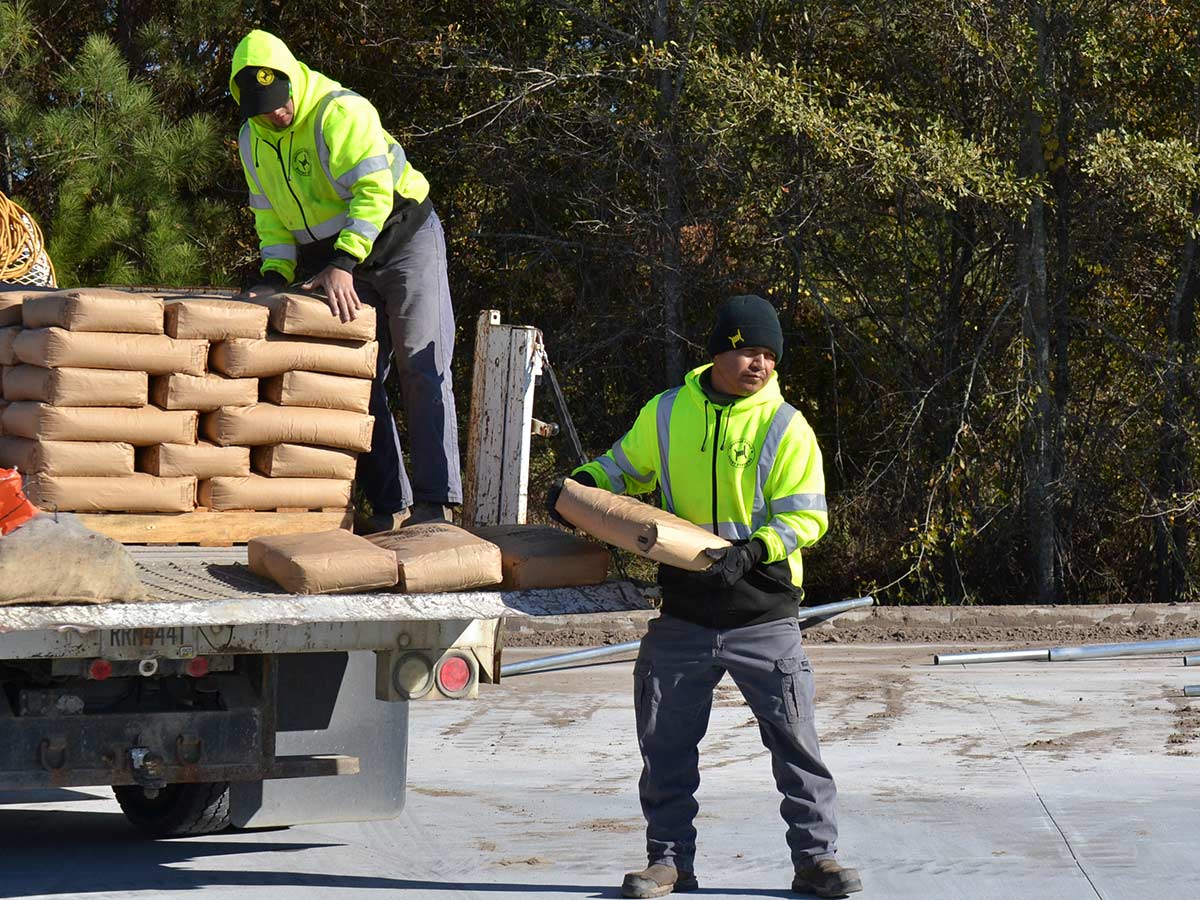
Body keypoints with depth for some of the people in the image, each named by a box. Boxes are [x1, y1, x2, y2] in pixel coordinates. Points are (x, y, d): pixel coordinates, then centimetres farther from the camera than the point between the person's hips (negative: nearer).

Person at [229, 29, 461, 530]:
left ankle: (436, 503, -16)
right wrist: (275, 276, -9)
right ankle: (390, 505, 2)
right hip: (335, 258, 7)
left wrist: (343, 263, -39)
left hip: (402, 238, -7)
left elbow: (374, 192, -31)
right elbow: (271, 217, 7)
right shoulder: (253, 141, 0)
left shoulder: (340, 113, -23)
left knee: (422, 369, -12)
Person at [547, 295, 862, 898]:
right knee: (667, 745, 8)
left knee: (794, 738, -2)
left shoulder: (785, 428, -6)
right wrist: (581, 483, 0)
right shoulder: (667, 414, 3)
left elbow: (807, 516, -9)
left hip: (763, 615, -3)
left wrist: (753, 551, -25)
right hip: (683, 615, 3)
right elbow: (624, 466, 20)